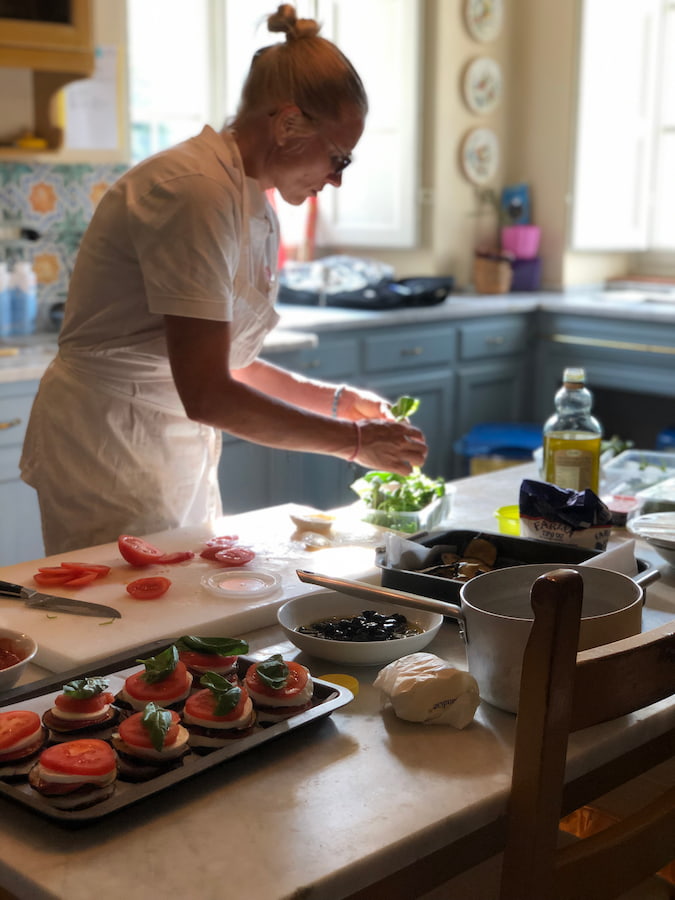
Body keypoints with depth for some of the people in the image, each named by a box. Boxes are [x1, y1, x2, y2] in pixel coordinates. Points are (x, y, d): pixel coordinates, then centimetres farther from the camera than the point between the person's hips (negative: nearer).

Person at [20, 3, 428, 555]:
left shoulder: (257, 210, 8)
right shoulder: (196, 189, -21)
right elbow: (206, 394, -25)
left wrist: (336, 400, 4)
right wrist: (354, 441, -18)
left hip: (182, 460, 9)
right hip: (110, 452, -9)